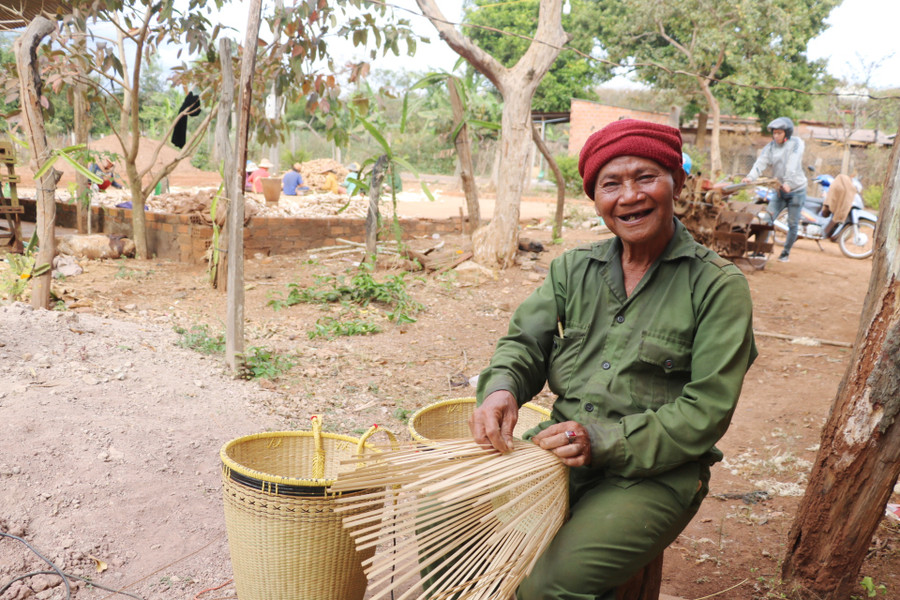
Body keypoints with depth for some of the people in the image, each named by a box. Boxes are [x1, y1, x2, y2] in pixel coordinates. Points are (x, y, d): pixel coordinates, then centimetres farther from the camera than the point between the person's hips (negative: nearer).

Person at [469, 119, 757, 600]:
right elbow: (525, 342, 8)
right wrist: (501, 388, -16)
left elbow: (706, 411, -11)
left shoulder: (718, 286, -6)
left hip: (655, 474, -4)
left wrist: (604, 441, -21)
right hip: (558, 450, 4)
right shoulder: (573, 268, 8)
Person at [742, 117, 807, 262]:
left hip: (796, 189, -3)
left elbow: (793, 164, -23)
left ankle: (786, 253, 14)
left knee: (792, 223, 1)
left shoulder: (796, 143, -8)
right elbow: (761, 162, -14)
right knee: (768, 217, -10)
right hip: (779, 190, 3)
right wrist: (750, 176, -33)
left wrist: (788, 182, -37)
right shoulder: (771, 146, 1)